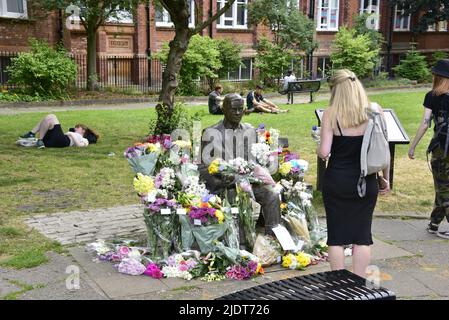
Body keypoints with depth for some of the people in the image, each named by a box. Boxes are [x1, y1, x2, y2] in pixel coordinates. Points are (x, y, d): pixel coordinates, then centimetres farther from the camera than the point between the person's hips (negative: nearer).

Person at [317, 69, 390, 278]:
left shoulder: (331, 114, -10)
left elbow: (324, 152, -15)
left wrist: (319, 151, 8)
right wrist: (385, 178, 10)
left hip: (337, 181, -2)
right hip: (366, 182, 2)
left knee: (336, 236, 10)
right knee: (362, 236, 13)